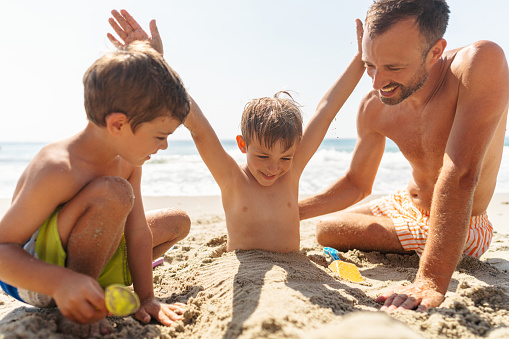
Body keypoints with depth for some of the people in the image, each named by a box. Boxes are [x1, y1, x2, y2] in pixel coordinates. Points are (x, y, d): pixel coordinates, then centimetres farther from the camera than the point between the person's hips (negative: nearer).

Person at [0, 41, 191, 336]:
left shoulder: (127, 161, -8)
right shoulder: (57, 170, -31)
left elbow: (138, 229, -5)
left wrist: (146, 298, -4)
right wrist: (62, 282, -45)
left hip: (85, 254, 8)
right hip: (35, 276, -8)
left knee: (178, 221, 12)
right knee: (113, 193, -37)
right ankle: (75, 312, -16)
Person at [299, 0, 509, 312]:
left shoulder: (481, 64, -31)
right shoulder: (373, 108, -14)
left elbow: (460, 176, -40)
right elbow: (357, 184, -2)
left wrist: (430, 282, -46)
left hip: (460, 226, -6)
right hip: (406, 205, 6)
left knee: (331, 231, -15)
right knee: (325, 229, 14)